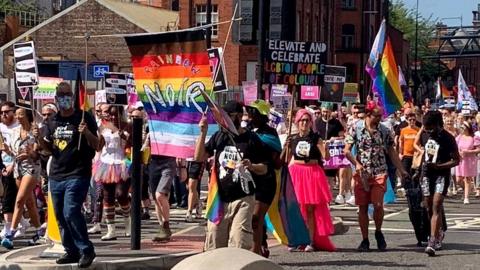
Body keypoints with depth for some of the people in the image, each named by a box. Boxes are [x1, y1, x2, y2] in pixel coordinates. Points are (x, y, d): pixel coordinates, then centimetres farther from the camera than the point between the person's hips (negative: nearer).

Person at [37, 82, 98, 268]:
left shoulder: (84, 118, -5)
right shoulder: (52, 121, 11)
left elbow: (96, 146, -6)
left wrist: (87, 133, -26)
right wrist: (40, 139, -3)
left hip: (77, 175, -7)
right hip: (56, 175, 7)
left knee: (71, 212, -18)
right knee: (60, 216, 9)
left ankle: (87, 250, -8)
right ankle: (71, 251, 19)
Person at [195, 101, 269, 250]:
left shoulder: (251, 139, -2)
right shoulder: (219, 136, 10)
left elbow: (264, 168, 2)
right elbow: (199, 157, 6)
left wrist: (251, 166, -20)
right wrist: (203, 133, -4)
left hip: (242, 200, -4)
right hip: (219, 198, 4)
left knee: (240, 244, -12)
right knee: (214, 245, 8)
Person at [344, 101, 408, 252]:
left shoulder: (384, 131, 5)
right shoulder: (356, 129, -1)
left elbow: (392, 152, 12)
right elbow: (347, 151, -1)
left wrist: (401, 170, 9)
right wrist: (357, 164, -16)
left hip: (379, 173, 0)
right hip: (362, 174, 0)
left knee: (378, 204, -12)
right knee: (362, 207, 3)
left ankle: (378, 232, 13)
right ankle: (365, 240, 13)